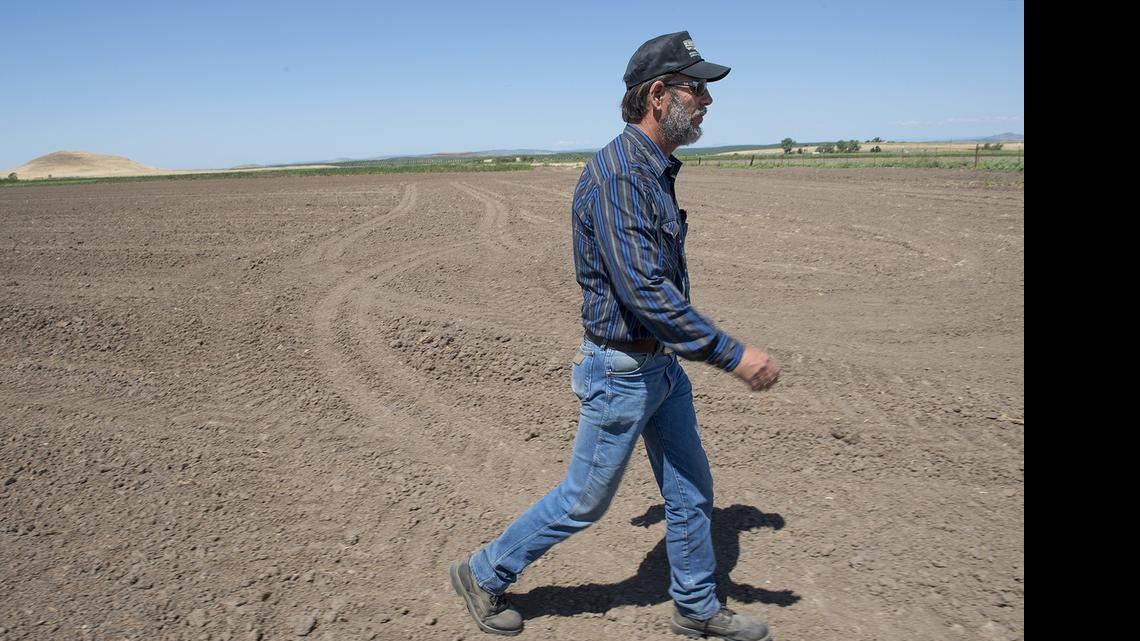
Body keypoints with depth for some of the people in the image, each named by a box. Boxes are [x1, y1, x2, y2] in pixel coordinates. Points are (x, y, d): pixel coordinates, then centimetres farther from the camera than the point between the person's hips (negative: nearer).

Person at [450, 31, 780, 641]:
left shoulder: (654, 169, 8)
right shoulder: (618, 173, -24)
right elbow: (645, 290, -32)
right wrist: (733, 353, -30)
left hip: (660, 362, 9)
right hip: (620, 371, -9)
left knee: (691, 488, 17)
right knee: (584, 499, 7)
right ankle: (483, 574, 28)